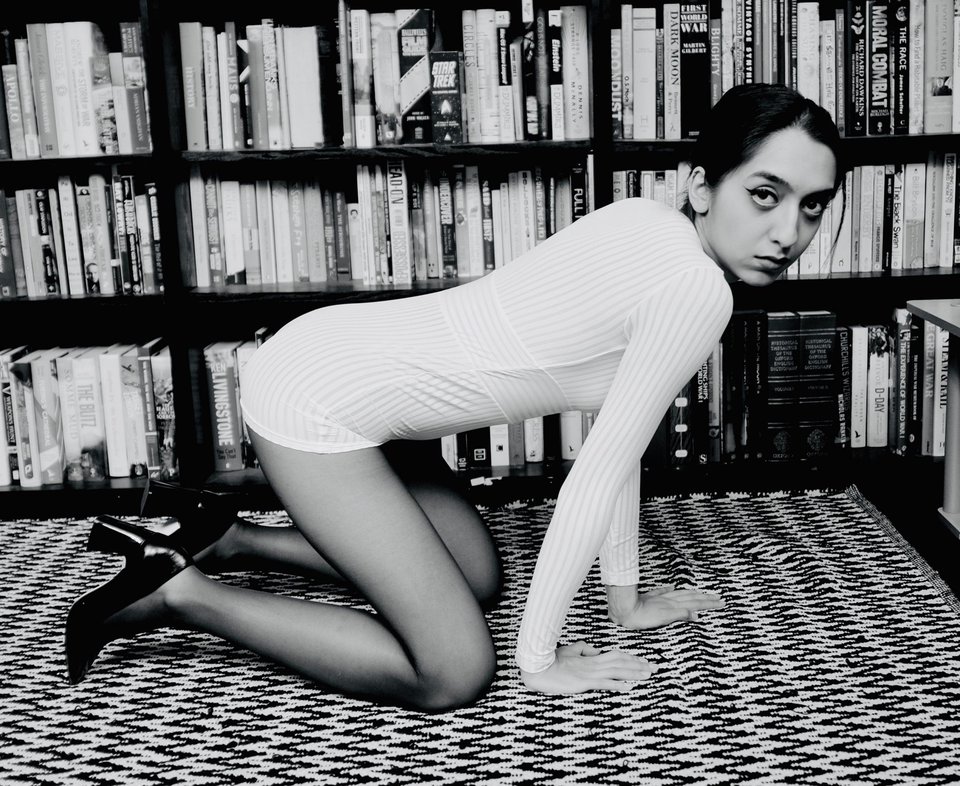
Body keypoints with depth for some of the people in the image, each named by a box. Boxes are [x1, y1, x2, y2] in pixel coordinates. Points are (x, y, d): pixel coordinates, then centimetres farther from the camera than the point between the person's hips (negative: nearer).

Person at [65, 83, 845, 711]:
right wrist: (540, 656, -7)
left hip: (344, 365, 10)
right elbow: (598, 473, -17)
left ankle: (222, 541, 25)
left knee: (479, 578, 23)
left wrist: (626, 592, 17)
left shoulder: (651, 228, 8)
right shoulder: (696, 289, -20)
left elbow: (615, 438, 13)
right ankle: (181, 594, 1)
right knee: (456, 672, -7)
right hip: (318, 405, -10)